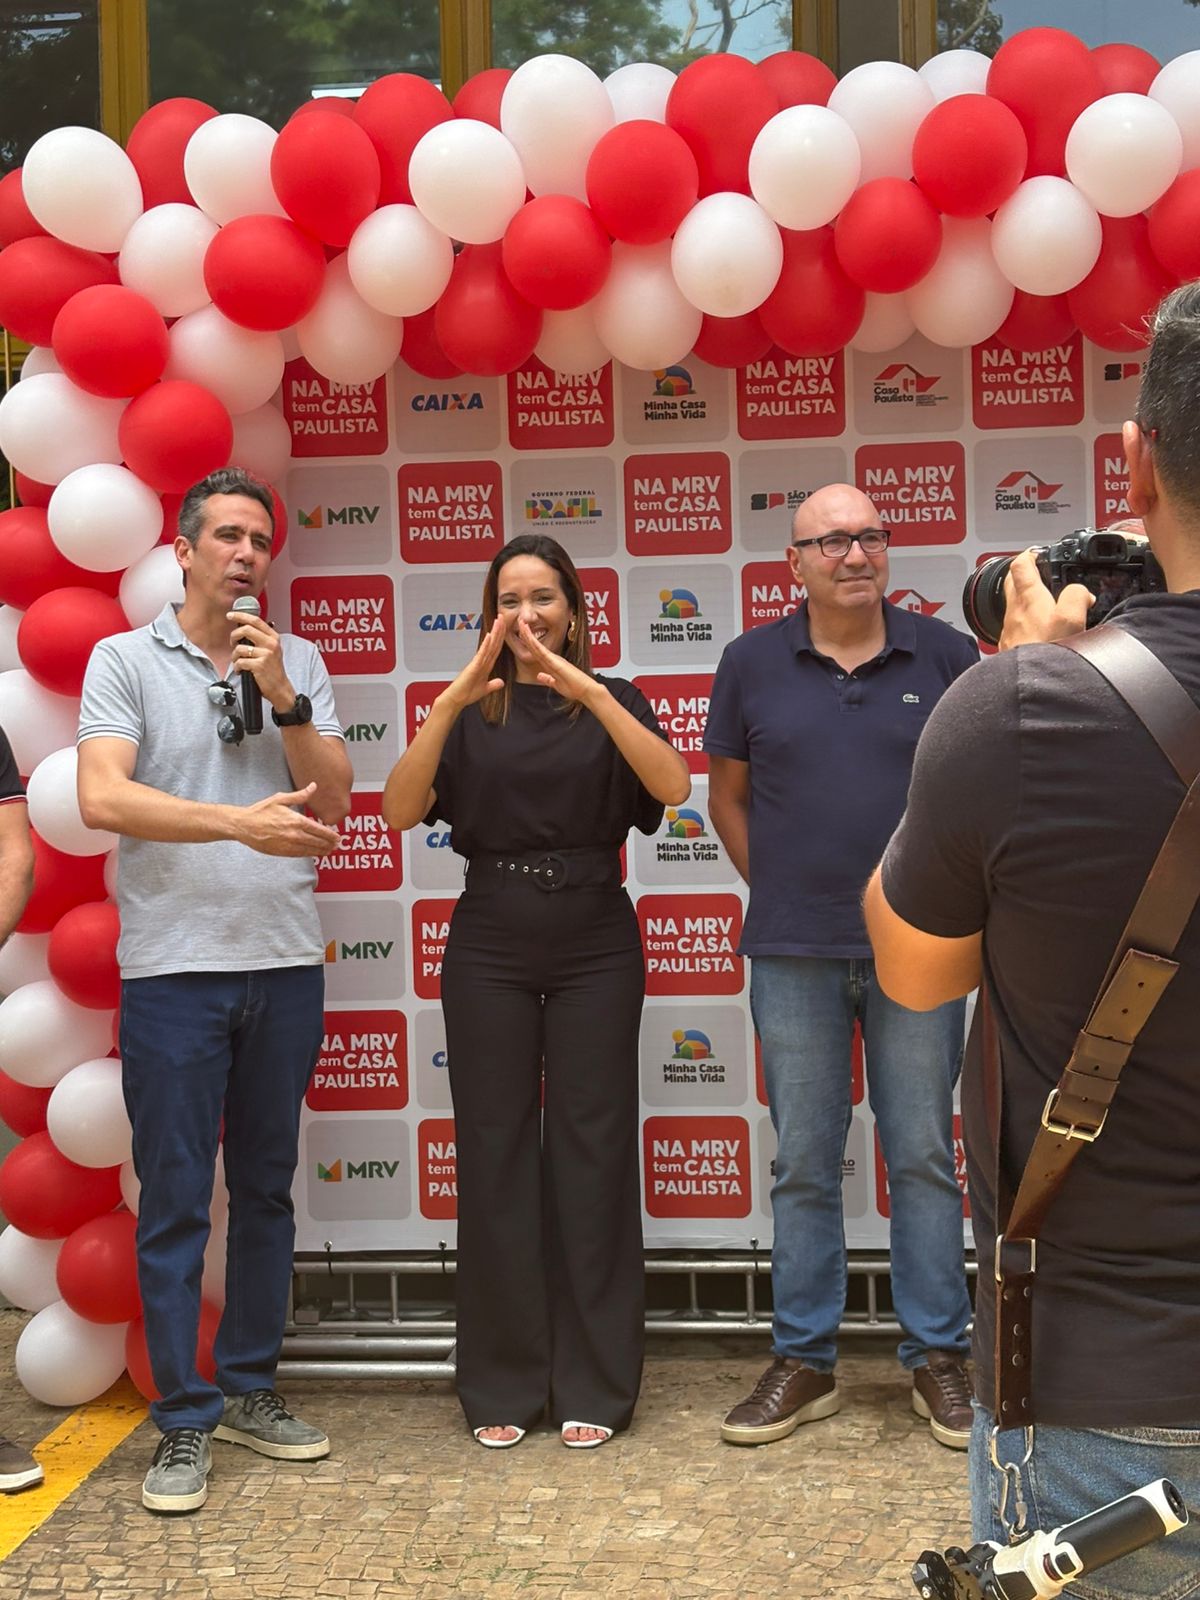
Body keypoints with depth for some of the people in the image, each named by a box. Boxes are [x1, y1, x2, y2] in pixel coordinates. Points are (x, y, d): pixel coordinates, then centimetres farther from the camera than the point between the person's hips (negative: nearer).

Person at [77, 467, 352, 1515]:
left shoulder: (297, 663, 11)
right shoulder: (125, 660, 1)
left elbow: (333, 799, 5)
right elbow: (102, 799, -12)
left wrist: (283, 698, -8)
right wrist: (240, 821, -21)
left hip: (285, 963, 4)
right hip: (174, 966, -3)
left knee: (267, 1189, 12)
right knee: (174, 1200, 1)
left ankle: (250, 1389, 25)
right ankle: (184, 1422, 11)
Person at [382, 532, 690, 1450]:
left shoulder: (611, 703, 6)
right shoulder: (471, 713, 8)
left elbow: (672, 786, -14)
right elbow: (402, 809, -8)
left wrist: (588, 691, -24)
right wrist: (450, 701, -20)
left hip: (594, 943, -1)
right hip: (490, 944, 1)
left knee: (591, 1152, 2)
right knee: (495, 1153, 3)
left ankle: (594, 1384, 14)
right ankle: (504, 1385, 15)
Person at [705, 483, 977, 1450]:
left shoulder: (944, 654, 2)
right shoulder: (753, 662, 3)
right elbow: (728, 795, 12)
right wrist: (779, 891, 5)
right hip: (794, 955, 1)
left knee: (924, 1157, 7)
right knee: (804, 1166, 8)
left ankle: (938, 1358, 20)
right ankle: (804, 1362, 20)